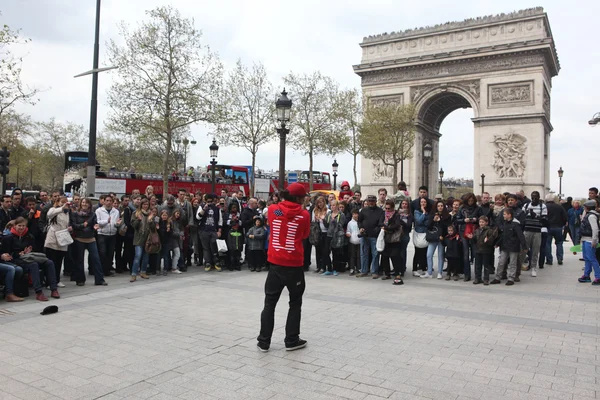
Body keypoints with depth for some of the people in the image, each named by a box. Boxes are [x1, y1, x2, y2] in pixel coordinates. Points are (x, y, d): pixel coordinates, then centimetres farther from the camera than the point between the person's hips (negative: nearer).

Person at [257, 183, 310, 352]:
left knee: (270, 303, 11)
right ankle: (291, 341, 16)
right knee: (295, 303, 13)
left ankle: (264, 341, 13)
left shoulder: (272, 209, 0)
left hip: (275, 263, 2)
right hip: (294, 264, -2)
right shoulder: (304, 214, -7)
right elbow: (305, 235, 5)